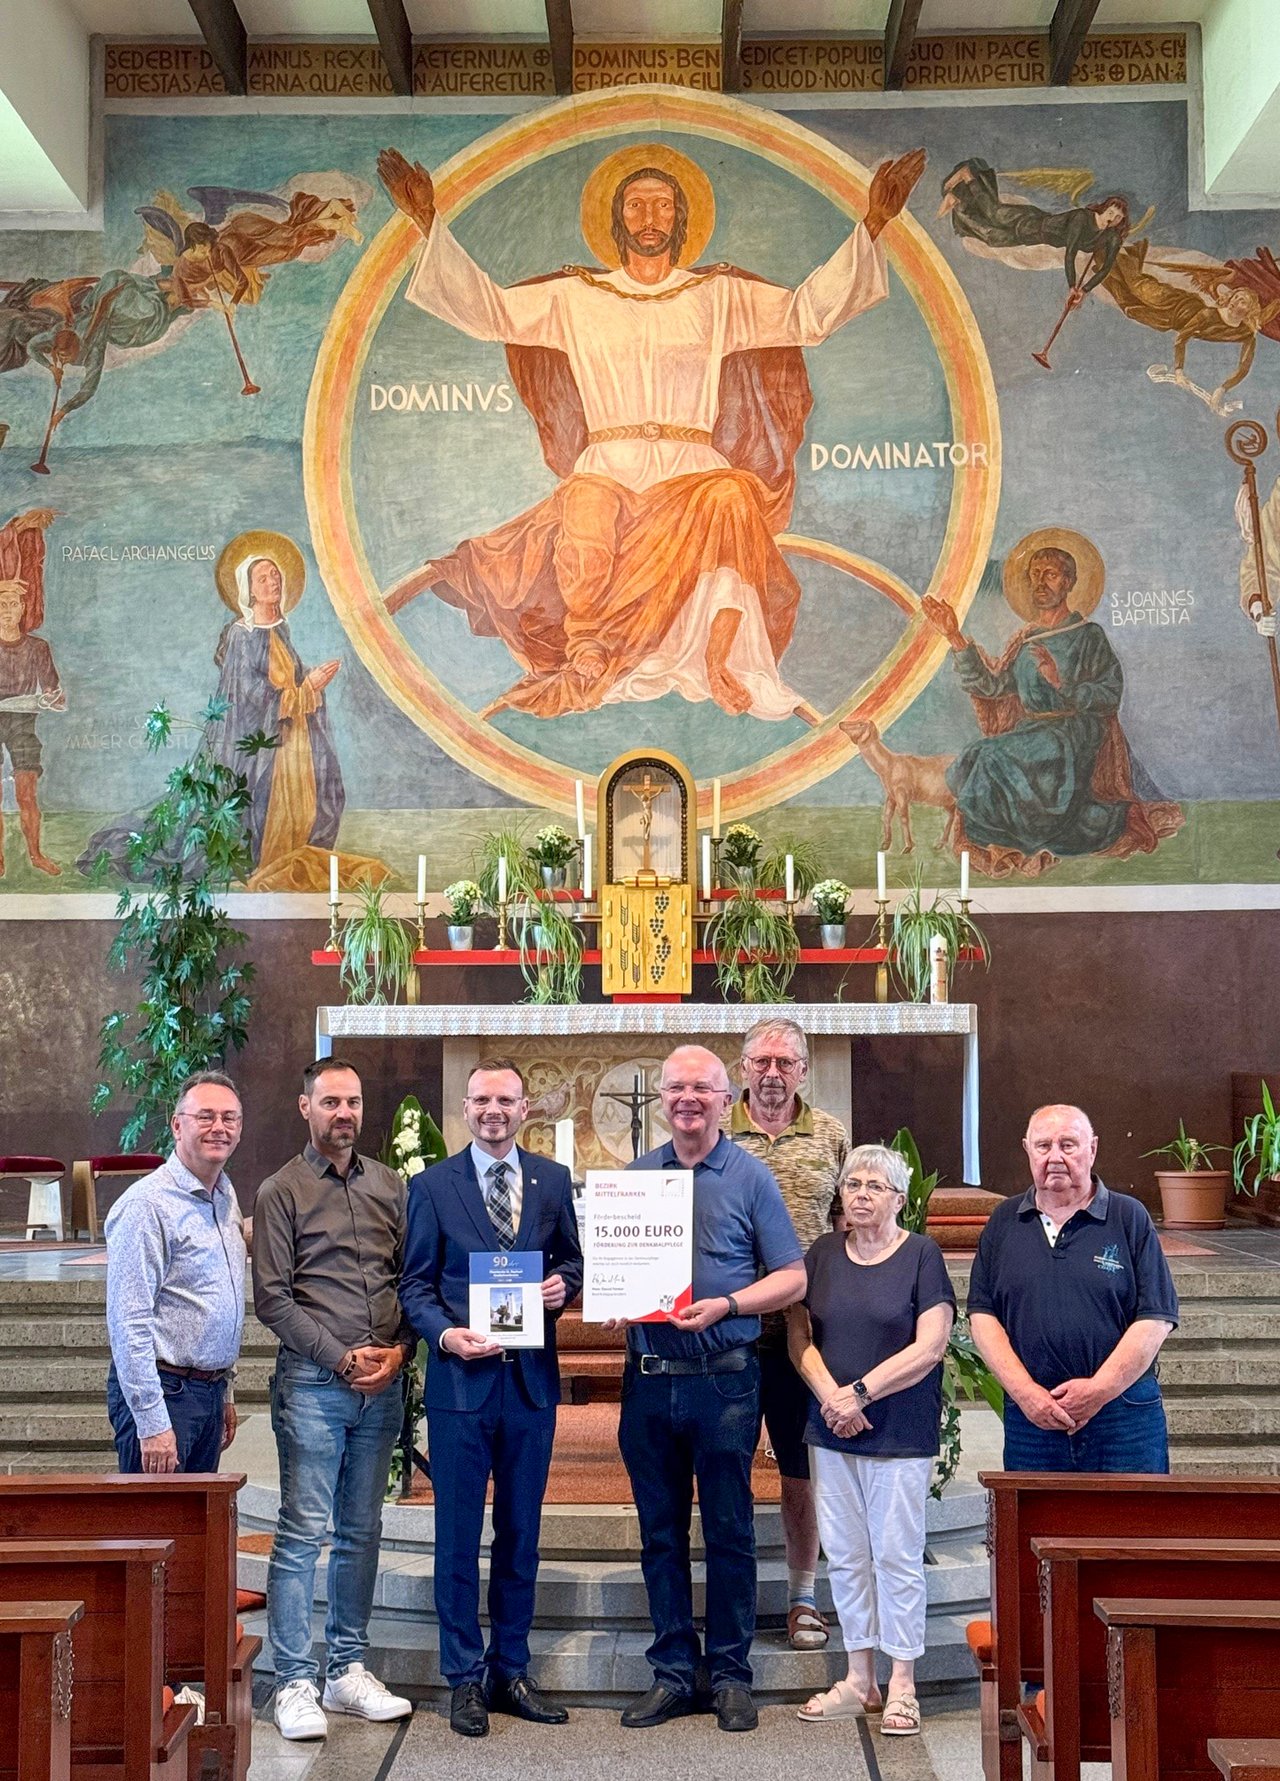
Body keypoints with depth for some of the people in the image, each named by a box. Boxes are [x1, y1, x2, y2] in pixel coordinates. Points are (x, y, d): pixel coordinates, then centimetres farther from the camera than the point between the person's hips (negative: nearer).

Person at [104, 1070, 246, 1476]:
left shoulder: (226, 1196, 11)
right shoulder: (146, 1204, -16)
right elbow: (129, 1324, -19)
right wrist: (152, 1424, -22)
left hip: (209, 1391, 8)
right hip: (163, 1393, -8)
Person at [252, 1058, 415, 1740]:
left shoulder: (389, 1186, 11)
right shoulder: (281, 1191, -1)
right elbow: (272, 1298, -6)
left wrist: (397, 1351, -4)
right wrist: (342, 1357, -11)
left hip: (383, 1385, 4)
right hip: (312, 1382, -4)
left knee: (361, 1531, 11)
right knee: (302, 1533, -3)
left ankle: (349, 1671, 21)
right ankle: (296, 1683, 6)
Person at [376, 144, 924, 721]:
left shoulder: (718, 296, 17)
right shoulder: (575, 297, 16)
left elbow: (807, 313, 9)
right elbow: (487, 307, 10)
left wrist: (871, 227, 0)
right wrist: (430, 223, 1)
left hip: (692, 470, 1)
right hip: (605, 469, 0)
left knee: (735, 497, -35)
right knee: (585, 543, -36)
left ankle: (720, 665, -30)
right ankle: (584, 670, -20)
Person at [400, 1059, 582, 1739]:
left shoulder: (554, 1181, 6)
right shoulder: (431, 1186, 0)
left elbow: (571, 1259, 14)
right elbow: (416, 1283, 0)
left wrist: (563, 1283, -9)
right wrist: (446, 1334, -17)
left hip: (532, 1378, 3)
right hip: (461, 1377, -2)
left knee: (520, 1531, 13)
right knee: (458, 1535, 5)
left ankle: (511, 1670, 26)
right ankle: (465, 1678, 18)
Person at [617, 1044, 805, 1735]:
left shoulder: (751, 1178, 1)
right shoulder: (636, 1176, 10)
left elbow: (791, 1278, -2)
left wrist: (724, 1305, -15)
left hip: (724, 1380, -3)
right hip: (648, 1380, 3)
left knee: (729, 1533, 4)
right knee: (660, 1532, 10)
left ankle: (731, 1676, 16)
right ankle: (673, 1672, 21)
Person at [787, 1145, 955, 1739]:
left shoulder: (921, 1255, -5)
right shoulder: (823, 1254, 8)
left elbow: (929, 1347, -12)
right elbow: (799, 1337, 5)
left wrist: (860, 1392, -15)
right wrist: (830, 1397, -10)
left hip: (901, 1435, -4)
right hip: (831, 1431, 4)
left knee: (897, 1555, 1)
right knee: (844, 1555, 10)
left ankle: (902, 1688, 12)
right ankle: (859, 1679, 22)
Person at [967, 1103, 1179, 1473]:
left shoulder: (1130, 1218, 3)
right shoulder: (1003, 1223, 10)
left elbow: (1156, 1319, -2)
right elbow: (982, 1316, 7)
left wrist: (1099, 1390, -10)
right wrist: (1025, 1392, -6)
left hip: (1123, 1418, -2)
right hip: (1029, 1419, 2)